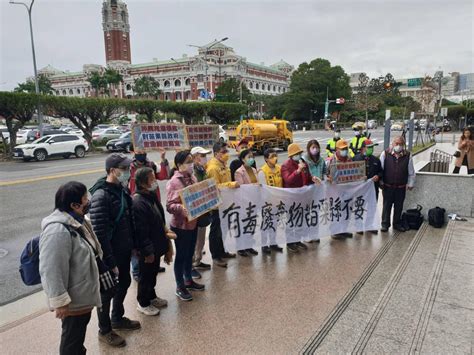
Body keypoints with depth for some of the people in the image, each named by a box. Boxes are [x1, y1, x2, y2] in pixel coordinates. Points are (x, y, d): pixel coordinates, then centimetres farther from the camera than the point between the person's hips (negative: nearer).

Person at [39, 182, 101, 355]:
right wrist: (60, 301, -24)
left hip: (83, 295, 9)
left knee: (79, 333, 27)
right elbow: (51, 270, -29)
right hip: (73, 300, -9)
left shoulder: (76, 221, 3)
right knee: (72, 339, 13)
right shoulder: (58, 231, -30)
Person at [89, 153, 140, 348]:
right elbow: (99, 233, -25)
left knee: (124, 284, 22)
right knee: (107, 291, 10)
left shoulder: (122, 189, 2)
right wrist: (110, 262, -22)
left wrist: (133, 245, 12)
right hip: (110, 254, -8)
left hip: (124, 250, 8)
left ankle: (118, 318, 45)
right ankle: (105, 331, 31)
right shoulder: (101, 195, -24)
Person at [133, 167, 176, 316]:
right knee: (146, 276, 11)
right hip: (147, 250, -9)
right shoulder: (138, 203, -28)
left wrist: (165, 231, 11)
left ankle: (152, 297, 45)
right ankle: (143, 304, 31)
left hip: (156, 245, 9)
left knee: (153, 273, 25)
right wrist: (148, 252, -21)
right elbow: (141, 231, -26)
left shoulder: (152, 195, 3)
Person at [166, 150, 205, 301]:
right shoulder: (174, 182, -19)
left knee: (190, 254, 20)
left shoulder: (192, 178, 5)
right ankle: (180, 287, 22)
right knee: (181, 255, 6)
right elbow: (170, 205, -22)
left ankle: (188, 280, 38)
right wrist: (181, 208, -40)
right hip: (180, 225, -7)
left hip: (193, 223, 7)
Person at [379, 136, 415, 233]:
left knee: (399, 206, 12)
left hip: (401, 187, 2)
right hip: (387, 186, -2)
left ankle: (397, 223, 27)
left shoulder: (407, 155, -1)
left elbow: (411, 172, 6)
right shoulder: (385, 154, -6)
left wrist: (410, 184, 6)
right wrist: (381, 182, -1)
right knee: (387, 205, 8)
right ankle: (385, 224, 19)